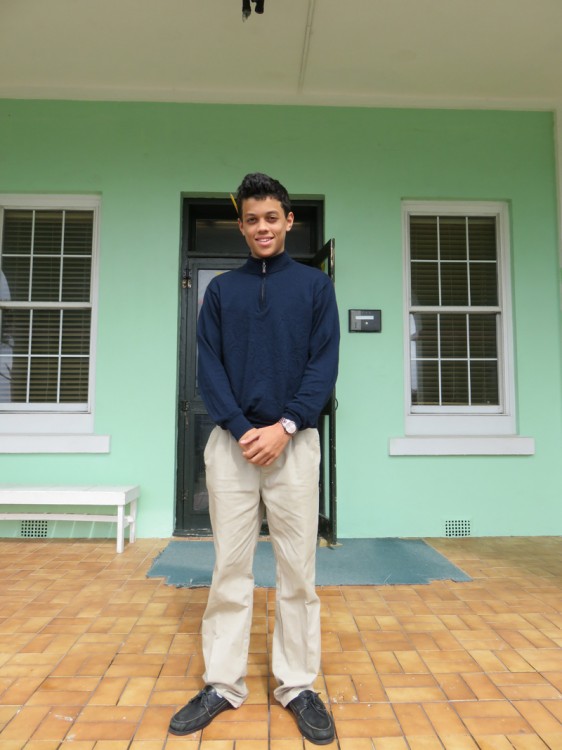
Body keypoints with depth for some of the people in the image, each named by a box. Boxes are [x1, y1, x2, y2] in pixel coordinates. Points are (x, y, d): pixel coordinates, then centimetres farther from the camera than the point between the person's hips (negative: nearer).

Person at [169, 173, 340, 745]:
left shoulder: (316, 284, 7)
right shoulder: (221, 289, 10)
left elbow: (325, 363, -1)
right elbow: (209, 366, 3)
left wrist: (284, 427, -13)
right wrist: (242, 429, -11)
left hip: (294, 441, -1)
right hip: (231, 442, 1)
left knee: (298, 570, 6)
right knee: (229, 569, 8)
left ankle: (298, 686, 22)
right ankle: (222, 684, 24)